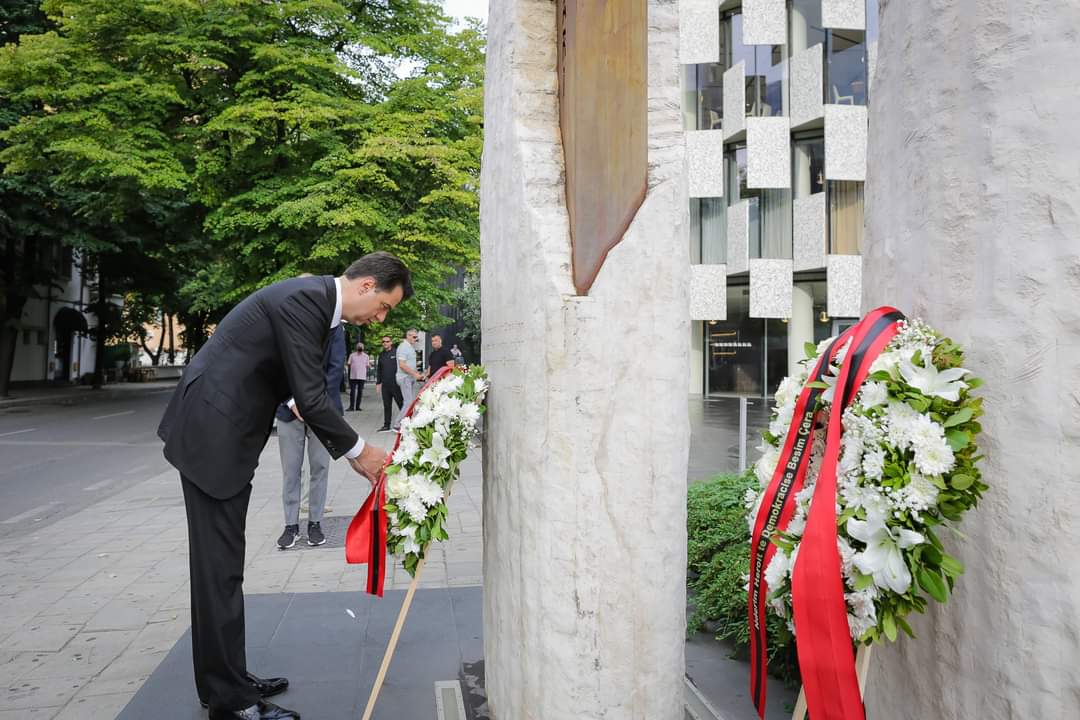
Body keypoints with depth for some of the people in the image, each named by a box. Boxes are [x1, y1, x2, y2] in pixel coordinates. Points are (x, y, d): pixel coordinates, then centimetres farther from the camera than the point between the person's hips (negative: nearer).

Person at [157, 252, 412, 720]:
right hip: (212, 433, -10)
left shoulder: (315, 302, 11)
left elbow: (309, 395, 15)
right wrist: (359, 451, -9)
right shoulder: (303, 299, -19)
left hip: (227, 434, 10)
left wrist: (350, 453, 10)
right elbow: (310, 398, -22)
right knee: (219, 567, -3)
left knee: (221, 564, 15)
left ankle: (226, 679, 26)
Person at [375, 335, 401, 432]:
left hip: (395, 384, -6)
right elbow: (379, 370, 21)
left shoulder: (396, 353, -3)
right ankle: (386, 425, 13)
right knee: (387, 406, 8)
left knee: (401, 404, -1)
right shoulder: (381, 355, 15)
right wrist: (378, 383, 16)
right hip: (385, 385, 6)